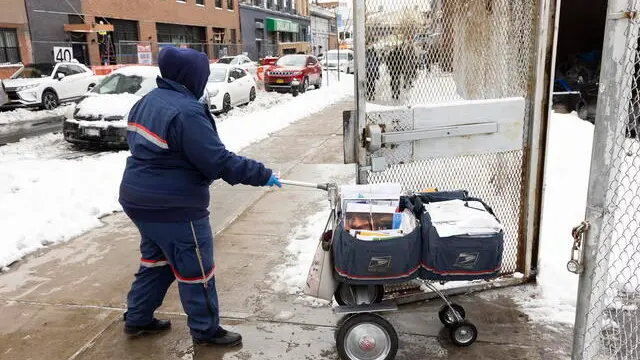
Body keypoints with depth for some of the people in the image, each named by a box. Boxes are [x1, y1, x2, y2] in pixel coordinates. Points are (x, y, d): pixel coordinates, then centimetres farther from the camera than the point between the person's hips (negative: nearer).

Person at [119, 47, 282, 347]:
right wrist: (263, 175, -16)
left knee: (155, 259, 25)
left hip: (139, 198, 10)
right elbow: (219, 162, -25)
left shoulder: (147, 101, 7)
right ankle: (206, 330, 22)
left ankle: (137, 318, 38)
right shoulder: (186, 112, -24)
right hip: (173, 208, -10)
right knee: (195, 268, 6)